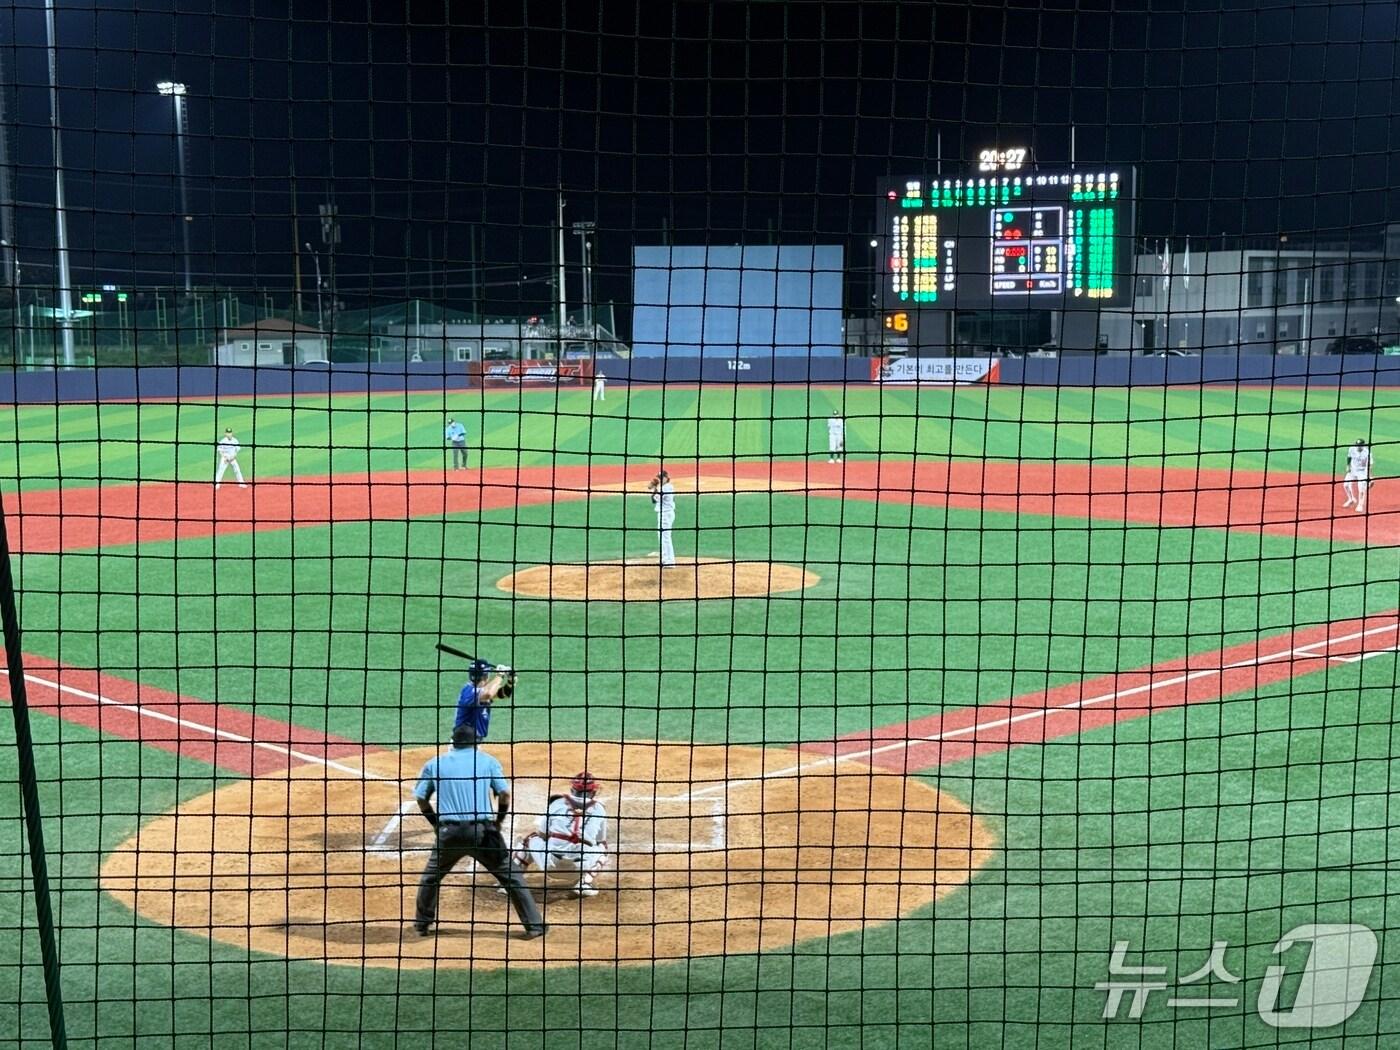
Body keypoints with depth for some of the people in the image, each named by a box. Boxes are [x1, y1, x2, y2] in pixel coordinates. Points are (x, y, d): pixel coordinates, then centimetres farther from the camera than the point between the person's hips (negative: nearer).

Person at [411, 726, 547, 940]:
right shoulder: (487, 760, 9)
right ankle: (534, 925, 8)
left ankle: (422, 924, 33)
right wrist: (498, 822, 15)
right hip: (482, 830, -1)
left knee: (431, 876, 26)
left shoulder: (435, 763, 12)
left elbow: (421, 800, 12)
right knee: (510, 875, 10)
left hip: (448, 832, 1)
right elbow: (504, 794, 1)